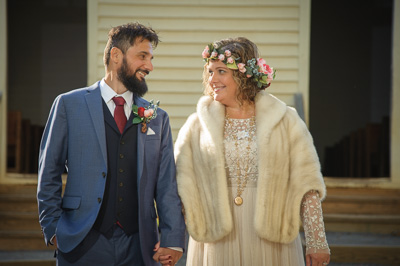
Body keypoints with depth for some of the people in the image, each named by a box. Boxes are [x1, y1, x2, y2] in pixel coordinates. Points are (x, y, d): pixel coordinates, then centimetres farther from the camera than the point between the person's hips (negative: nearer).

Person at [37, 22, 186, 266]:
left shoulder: (158, 118, 11)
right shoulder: (69, 105, 4)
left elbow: (167, 184, 8)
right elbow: (49, 174, 5)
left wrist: (172, 240, -2)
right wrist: (53, 229, -3)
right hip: (83, 245, -2)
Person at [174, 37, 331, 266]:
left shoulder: (285, 121, 2)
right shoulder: (197, 126, 6)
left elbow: (307, 186, 0)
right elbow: (180, 186, 4)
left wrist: (317, 242, -5)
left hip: (271, 245, -1)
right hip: (216, 245, 1)